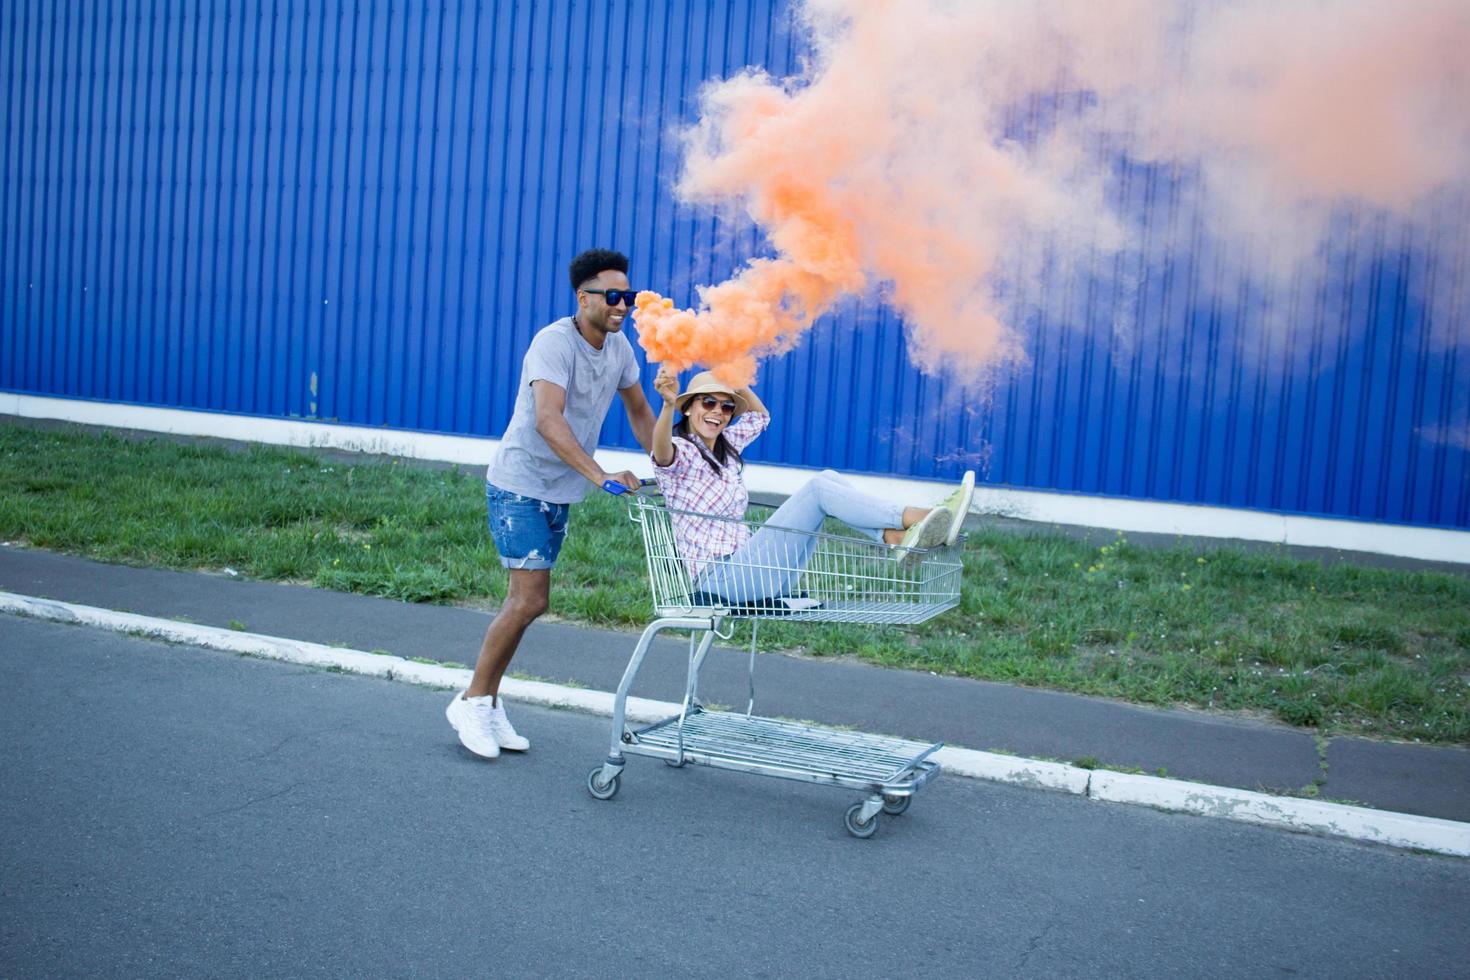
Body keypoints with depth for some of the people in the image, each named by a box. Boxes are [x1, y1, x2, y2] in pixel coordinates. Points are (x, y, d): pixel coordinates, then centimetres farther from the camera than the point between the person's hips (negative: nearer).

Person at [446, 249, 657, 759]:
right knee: (530, 598, -12)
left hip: (558, 493, 8)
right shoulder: (554, 342, -21)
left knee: (527, 601, 10)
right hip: (519, 486, -8)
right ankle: (472, 701, 3)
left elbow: (638, 410, 19)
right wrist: (601, 476, -43)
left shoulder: (618, 346, 4)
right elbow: (547, 420, -35)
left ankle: (489, 703, 22)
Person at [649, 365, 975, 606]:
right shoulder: (681, 452, -6)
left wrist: (735, 384, 15)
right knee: (818, 488, -19)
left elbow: (760, 415, 34)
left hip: (746, 567, 9)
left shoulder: (724, 446, 18)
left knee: (828, 477, -5)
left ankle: (900, 538, -22)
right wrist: (668, 404, -51)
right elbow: (662, 452, -32)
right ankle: (921, 518, -21)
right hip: (721, 577, -8)